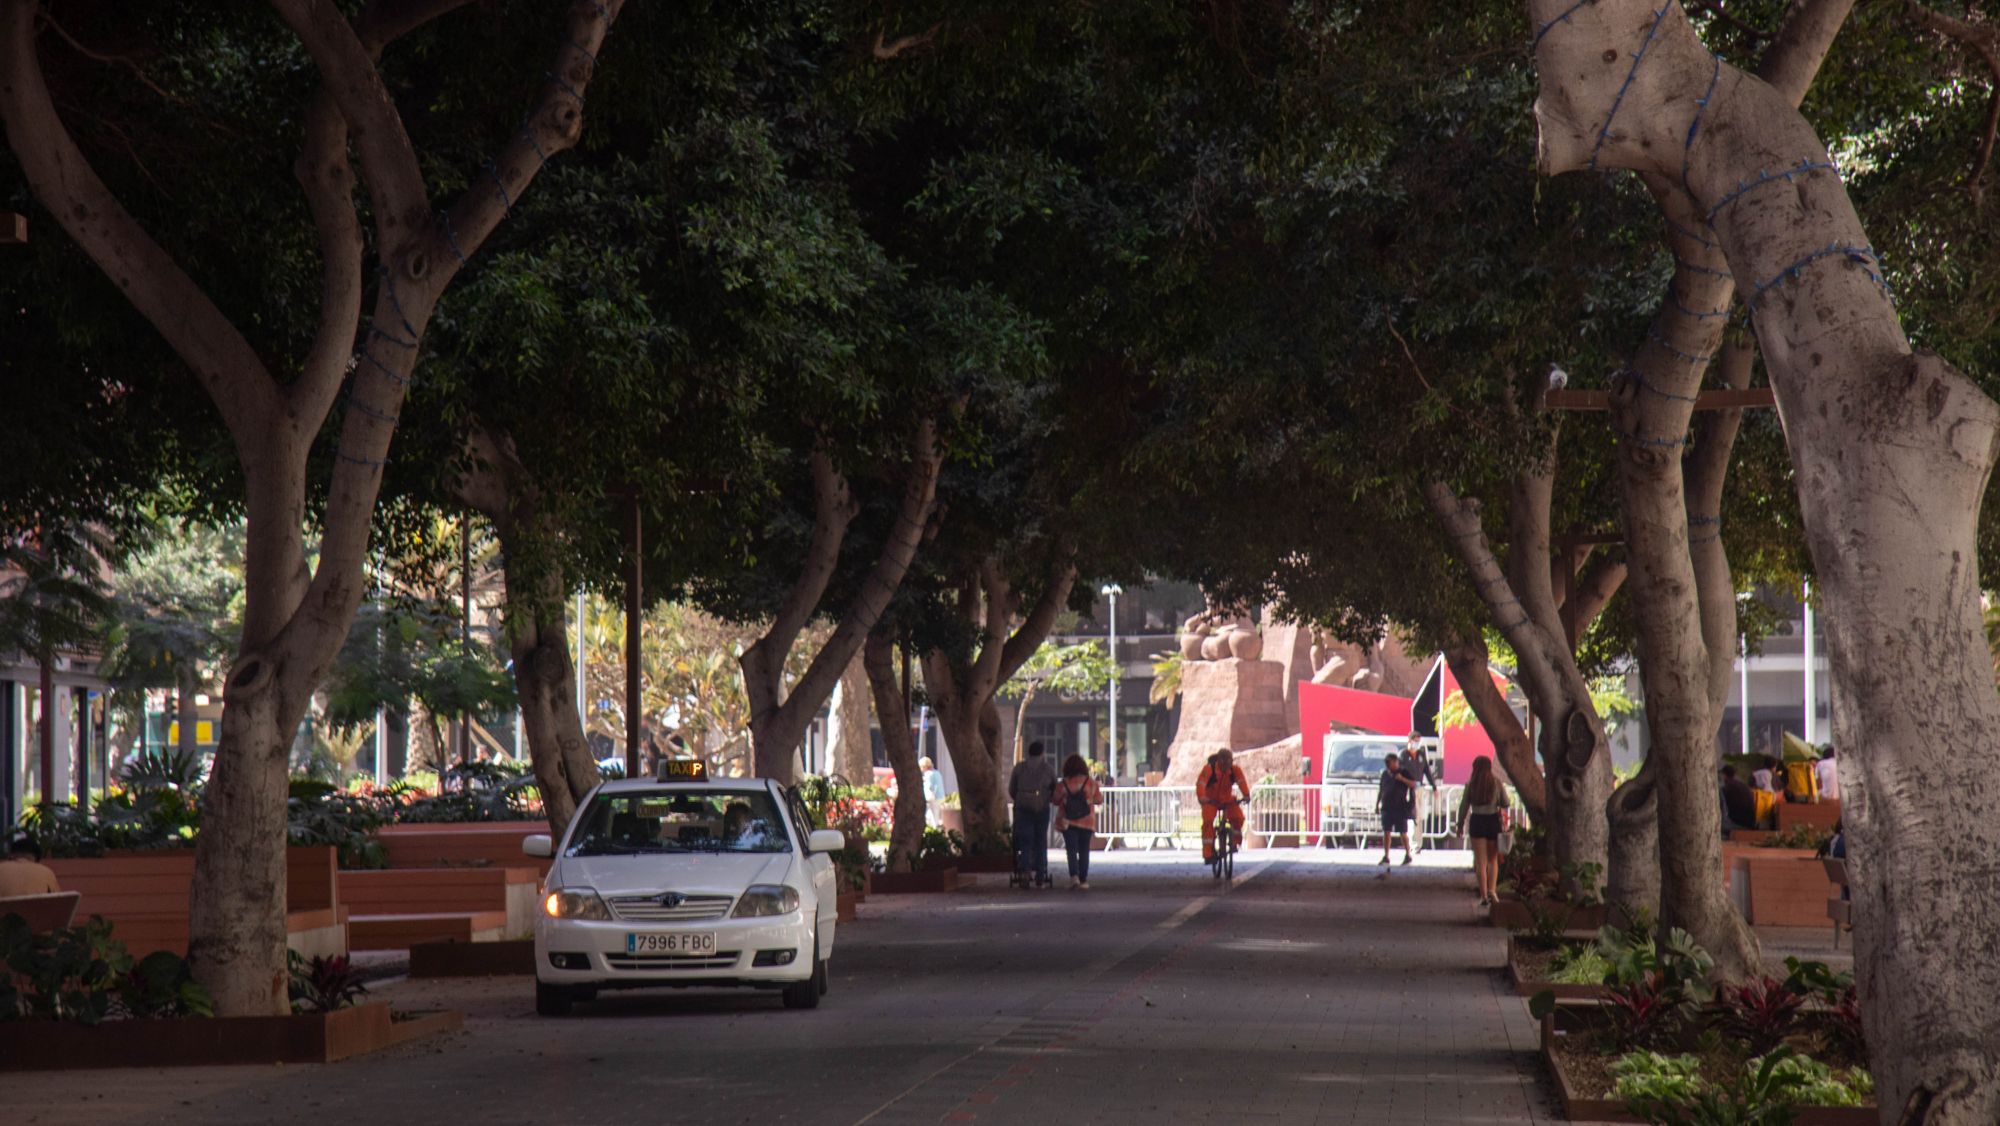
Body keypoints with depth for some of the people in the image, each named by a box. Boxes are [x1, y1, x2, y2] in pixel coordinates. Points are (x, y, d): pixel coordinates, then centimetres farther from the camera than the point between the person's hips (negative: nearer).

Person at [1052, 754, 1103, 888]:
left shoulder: (1062, 784, -7)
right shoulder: (1091, 783, -4)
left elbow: (1056, 801, 1)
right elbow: (1099, 800, 5)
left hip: (1068, 823, -1)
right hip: (1086, 822, 1)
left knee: (1071, 849, -1)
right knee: (1084, 850, 10)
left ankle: (1074, 875, -22)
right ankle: (1083, 879, 10)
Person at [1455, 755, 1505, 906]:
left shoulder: (1470, 784, -3)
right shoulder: (1496, 783, -4)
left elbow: (1464, 806, -1)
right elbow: (1505, 803, -2)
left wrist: (1460, 825, 10)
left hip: (1476, 821, 0)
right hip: (1493, 820, 0)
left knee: (1480, 861, 4)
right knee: (1493, 859, 15)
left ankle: (1484, 896, 1)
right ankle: (1492, 890, -2)